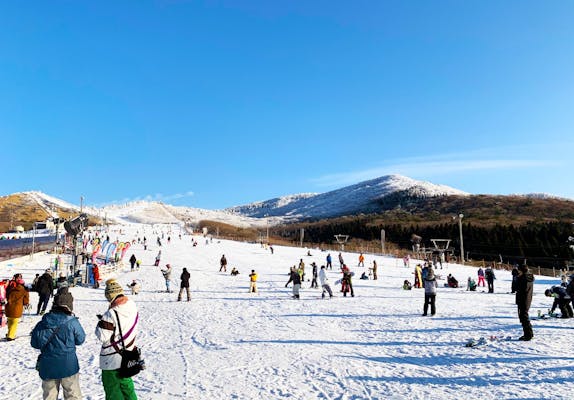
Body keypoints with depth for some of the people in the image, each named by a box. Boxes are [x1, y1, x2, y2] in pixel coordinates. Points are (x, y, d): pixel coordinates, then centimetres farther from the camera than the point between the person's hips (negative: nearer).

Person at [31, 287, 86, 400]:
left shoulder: (42, 324, -7)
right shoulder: (72, 322, -16)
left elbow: (35, 343, 4)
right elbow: (80, 339, -3)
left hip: (48, 367, 3)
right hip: (68, 365, -3)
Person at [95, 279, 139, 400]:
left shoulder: (111, 314, -26)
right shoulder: (133, 307, -5)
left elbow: (103, 337, -21)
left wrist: (101, 322, -5)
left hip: (112, 359, -7)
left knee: (112, 387, 10)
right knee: (125, 382, 24)